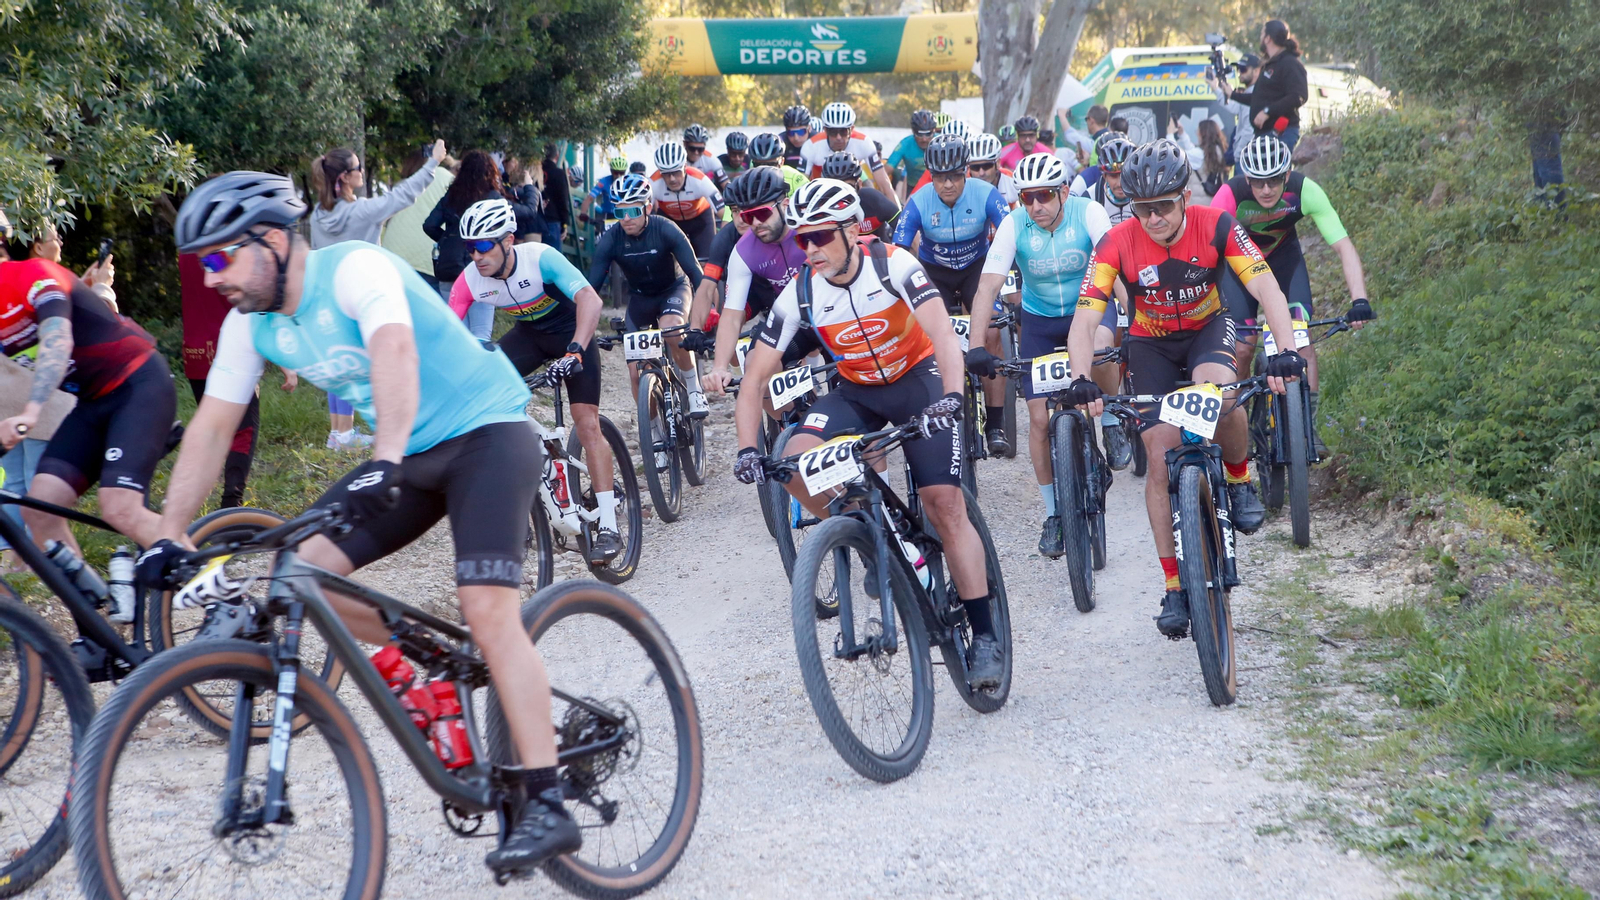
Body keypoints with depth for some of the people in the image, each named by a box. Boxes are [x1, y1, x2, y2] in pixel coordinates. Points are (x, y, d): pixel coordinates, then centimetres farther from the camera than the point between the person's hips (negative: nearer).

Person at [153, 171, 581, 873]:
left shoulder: (355, 268, -22)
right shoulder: (250, 325, 1)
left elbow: (394, 352, -40)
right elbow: (212, 427, 5)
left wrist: (385, 461, -54)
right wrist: (168, 535, -2)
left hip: (487, 433, -8)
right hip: (408, 456, 8)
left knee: (488, 610, -23)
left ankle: (547, 808, -22)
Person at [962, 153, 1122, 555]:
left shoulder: (1088, 213, -21)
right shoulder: (1014, 224, -18)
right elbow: (988, 285, -23)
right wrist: (976, 347, -32)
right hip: (1040, 318, 2)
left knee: (1100, 346, -38)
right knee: (1040, 416, -4)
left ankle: (1111, 422, -8)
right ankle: (1053, 514, 11)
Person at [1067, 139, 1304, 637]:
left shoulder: (1215, 226, -24)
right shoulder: (1117, 243, -24)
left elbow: (1266, 287, -31)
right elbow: (1085, 320, -29)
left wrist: (1285, 352, -46)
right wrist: (1081, 381, -46)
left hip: (1207, 328, -1)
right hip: (1150, 343, 1)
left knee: (1219, 394, -36)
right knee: (1161, 460, -8)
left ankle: (1240, 478, -4)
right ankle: (1174, 587, 1)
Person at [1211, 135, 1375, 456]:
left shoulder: (1305, 191, -31)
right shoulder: (1231, 195, -35)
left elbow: (1344, 246, -32)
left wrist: (1359, 299, -45)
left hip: (1283, 254, 1)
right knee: (1243, 346, -11)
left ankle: (1308, 426, -10)